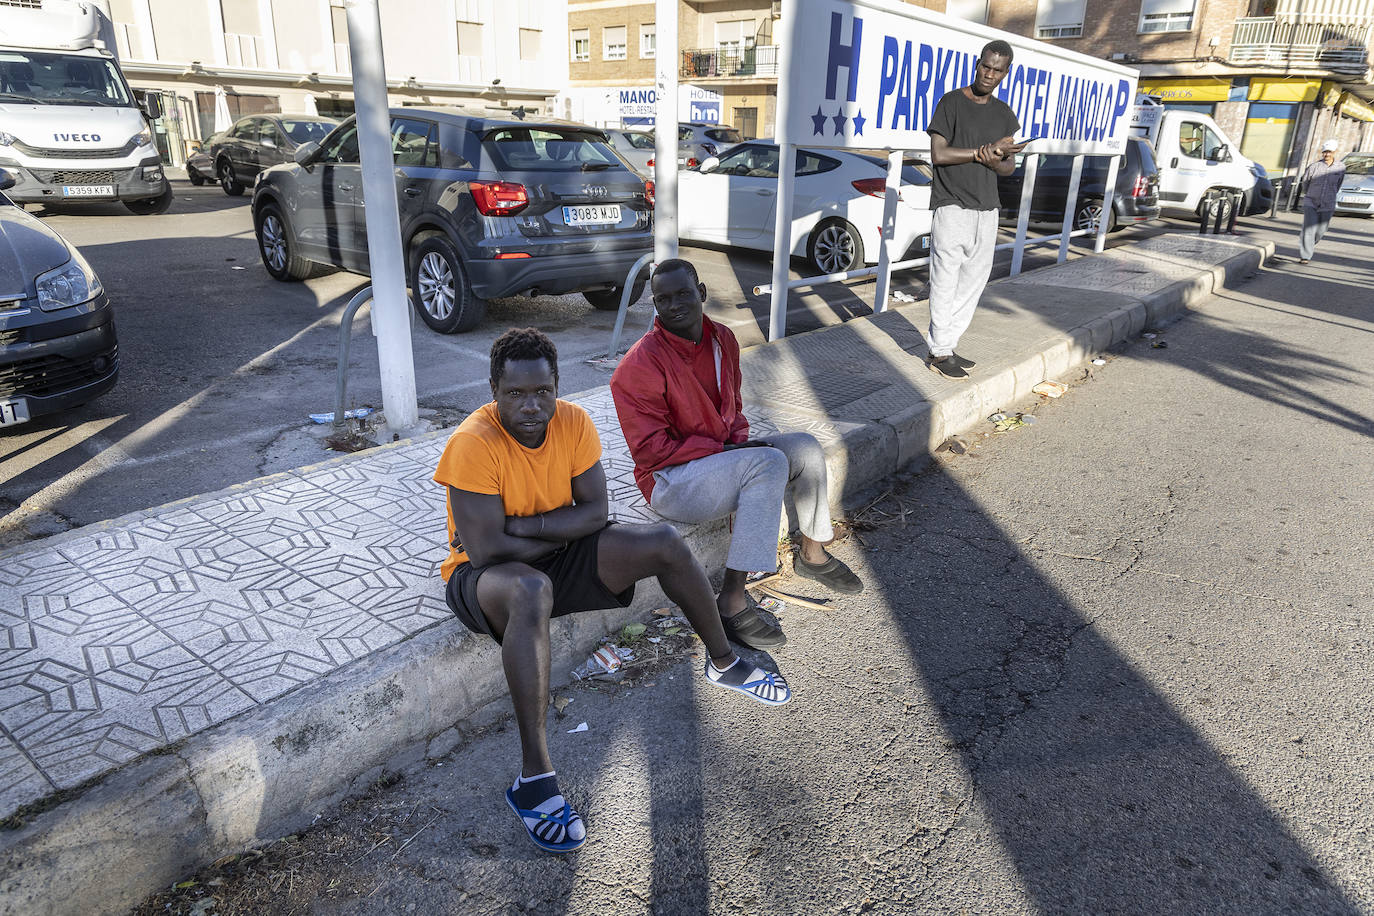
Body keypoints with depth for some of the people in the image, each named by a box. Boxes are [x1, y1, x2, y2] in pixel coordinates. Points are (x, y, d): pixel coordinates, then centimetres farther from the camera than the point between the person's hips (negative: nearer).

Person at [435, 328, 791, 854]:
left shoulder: (573, 422, -9)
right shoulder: (473, 444, -25)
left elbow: (595, 513, -11)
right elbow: (486, 549, -28)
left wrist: (520, 525, -21)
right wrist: (556, 534, -16)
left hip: (556, 559, 6)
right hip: (485, 576, -5)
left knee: (665, 542, -7)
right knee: (531, 591, -41)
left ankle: (723, 664, 16)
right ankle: (534, 777, -35)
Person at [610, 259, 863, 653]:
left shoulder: (722, 339, 3)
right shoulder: (639, 366, -20)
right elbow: (652, 451, -21)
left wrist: (740, 441, -4)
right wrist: (724, 449, -21)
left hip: (722, 455, 8)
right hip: (670, 481, -8)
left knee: (805, 447, -4)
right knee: (770, 462, -29)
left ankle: (812, 554, 18)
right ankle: (732, 603, -28)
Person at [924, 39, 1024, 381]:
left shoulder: (1004, 114, 15)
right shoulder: (952, 102, -1)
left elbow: (1009, 164, 16)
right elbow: (938, 154, -12)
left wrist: (995, 163, -8)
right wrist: (986, 151, -11)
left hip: (987, 209, 6)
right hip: (953, 208, -6)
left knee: (974, 281, 6)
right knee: (946, 282, -5)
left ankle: (948, 345, 14)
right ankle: (939, 353, 3)